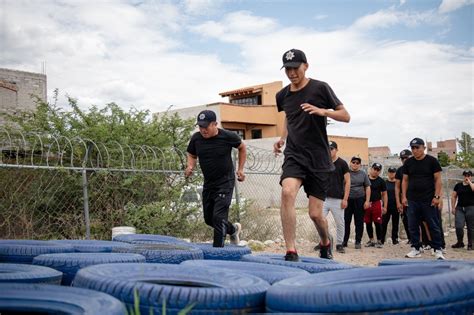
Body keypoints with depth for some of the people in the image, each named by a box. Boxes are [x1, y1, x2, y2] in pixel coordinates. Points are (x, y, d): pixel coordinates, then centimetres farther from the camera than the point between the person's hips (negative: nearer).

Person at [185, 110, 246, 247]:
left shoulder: (227, 136, -14)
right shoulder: (196, 138, -5)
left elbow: (242, 147, 5)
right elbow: (191, 155, 12)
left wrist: (240, 169, 2)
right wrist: (190, 166, -10)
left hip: (225, 182, -6)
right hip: (208, 183, 6)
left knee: (218, 217, -14)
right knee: (209, 219, 15)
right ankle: (233, 229, 42)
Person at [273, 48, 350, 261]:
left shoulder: (320, 88, -4)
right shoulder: (283, 95, 8)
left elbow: (345, 116, -2)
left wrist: (322, 111, -20)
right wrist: (282, 138, 10)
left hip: (319, 159, -2)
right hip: (294, 155, 2)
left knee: (315, 213, -1)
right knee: (287, 192, -28)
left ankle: (326, 244, 33)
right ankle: (291, 252, -25)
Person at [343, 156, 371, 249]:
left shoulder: (363, 174, 7)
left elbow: (367, 187, 7)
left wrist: (367, 201, -1)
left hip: (359, 200, 1)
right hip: (347, 200, -1)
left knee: (359, 222, 3)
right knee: (346, 221, 1)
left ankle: (358, 242, 9)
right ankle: (344, 241, 9)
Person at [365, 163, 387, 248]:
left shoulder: (381, 181, 5)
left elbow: (384, 194, 6)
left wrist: (385, 207, 0)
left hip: (377, 203, -2)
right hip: (366, 204, 2)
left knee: (377, 223, -3)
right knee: (368, 223, 7)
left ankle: (379, 241, 6)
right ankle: (371, 240, 18)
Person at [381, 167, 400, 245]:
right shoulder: (385, 183, 6)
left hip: (395, 206, 1)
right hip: (387, 206, -1)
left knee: (395, 224, 6)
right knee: (384, 223, -3)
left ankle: (395, 239, 13)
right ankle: (381, 240, 0)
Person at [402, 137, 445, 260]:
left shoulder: (432, 161, -1)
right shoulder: (408, 162, 9)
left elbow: (438, 180, -2)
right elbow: (405, 180, 12)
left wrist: (437, 196, -10)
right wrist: (404, 196, 4)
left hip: (428, 200, -4)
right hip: (412, 200, 4)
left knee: (434, 226, 0)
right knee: (413, 226, 6)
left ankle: (438, 249, 7)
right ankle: (416, 248, 16)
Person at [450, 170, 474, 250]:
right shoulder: (458, 185, 11)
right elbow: (453, 196, 12)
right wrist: (453, 207, 6)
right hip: (460, 208, 2)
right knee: (459, 227, -8)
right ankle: (460, 243, 13)